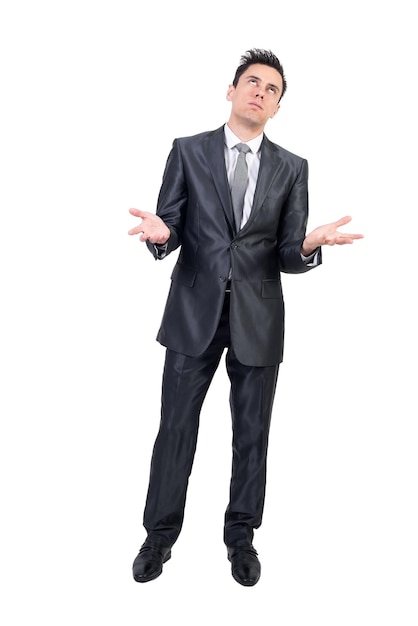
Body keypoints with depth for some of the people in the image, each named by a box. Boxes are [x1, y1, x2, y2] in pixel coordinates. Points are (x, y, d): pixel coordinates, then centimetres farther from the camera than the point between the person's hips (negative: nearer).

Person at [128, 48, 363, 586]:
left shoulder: (292, 169, 6)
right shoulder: (188, 152, 4)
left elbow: (288, 257, 1)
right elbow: (170, 230, 1)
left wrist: (309, 245, -22)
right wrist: (161, 234, -23)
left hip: (258, 319, 1)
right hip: (195, 311, -1)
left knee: (252, 433, 11)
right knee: (176, 427, 7)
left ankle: (241, 535, 31)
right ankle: (160, 534, 27)